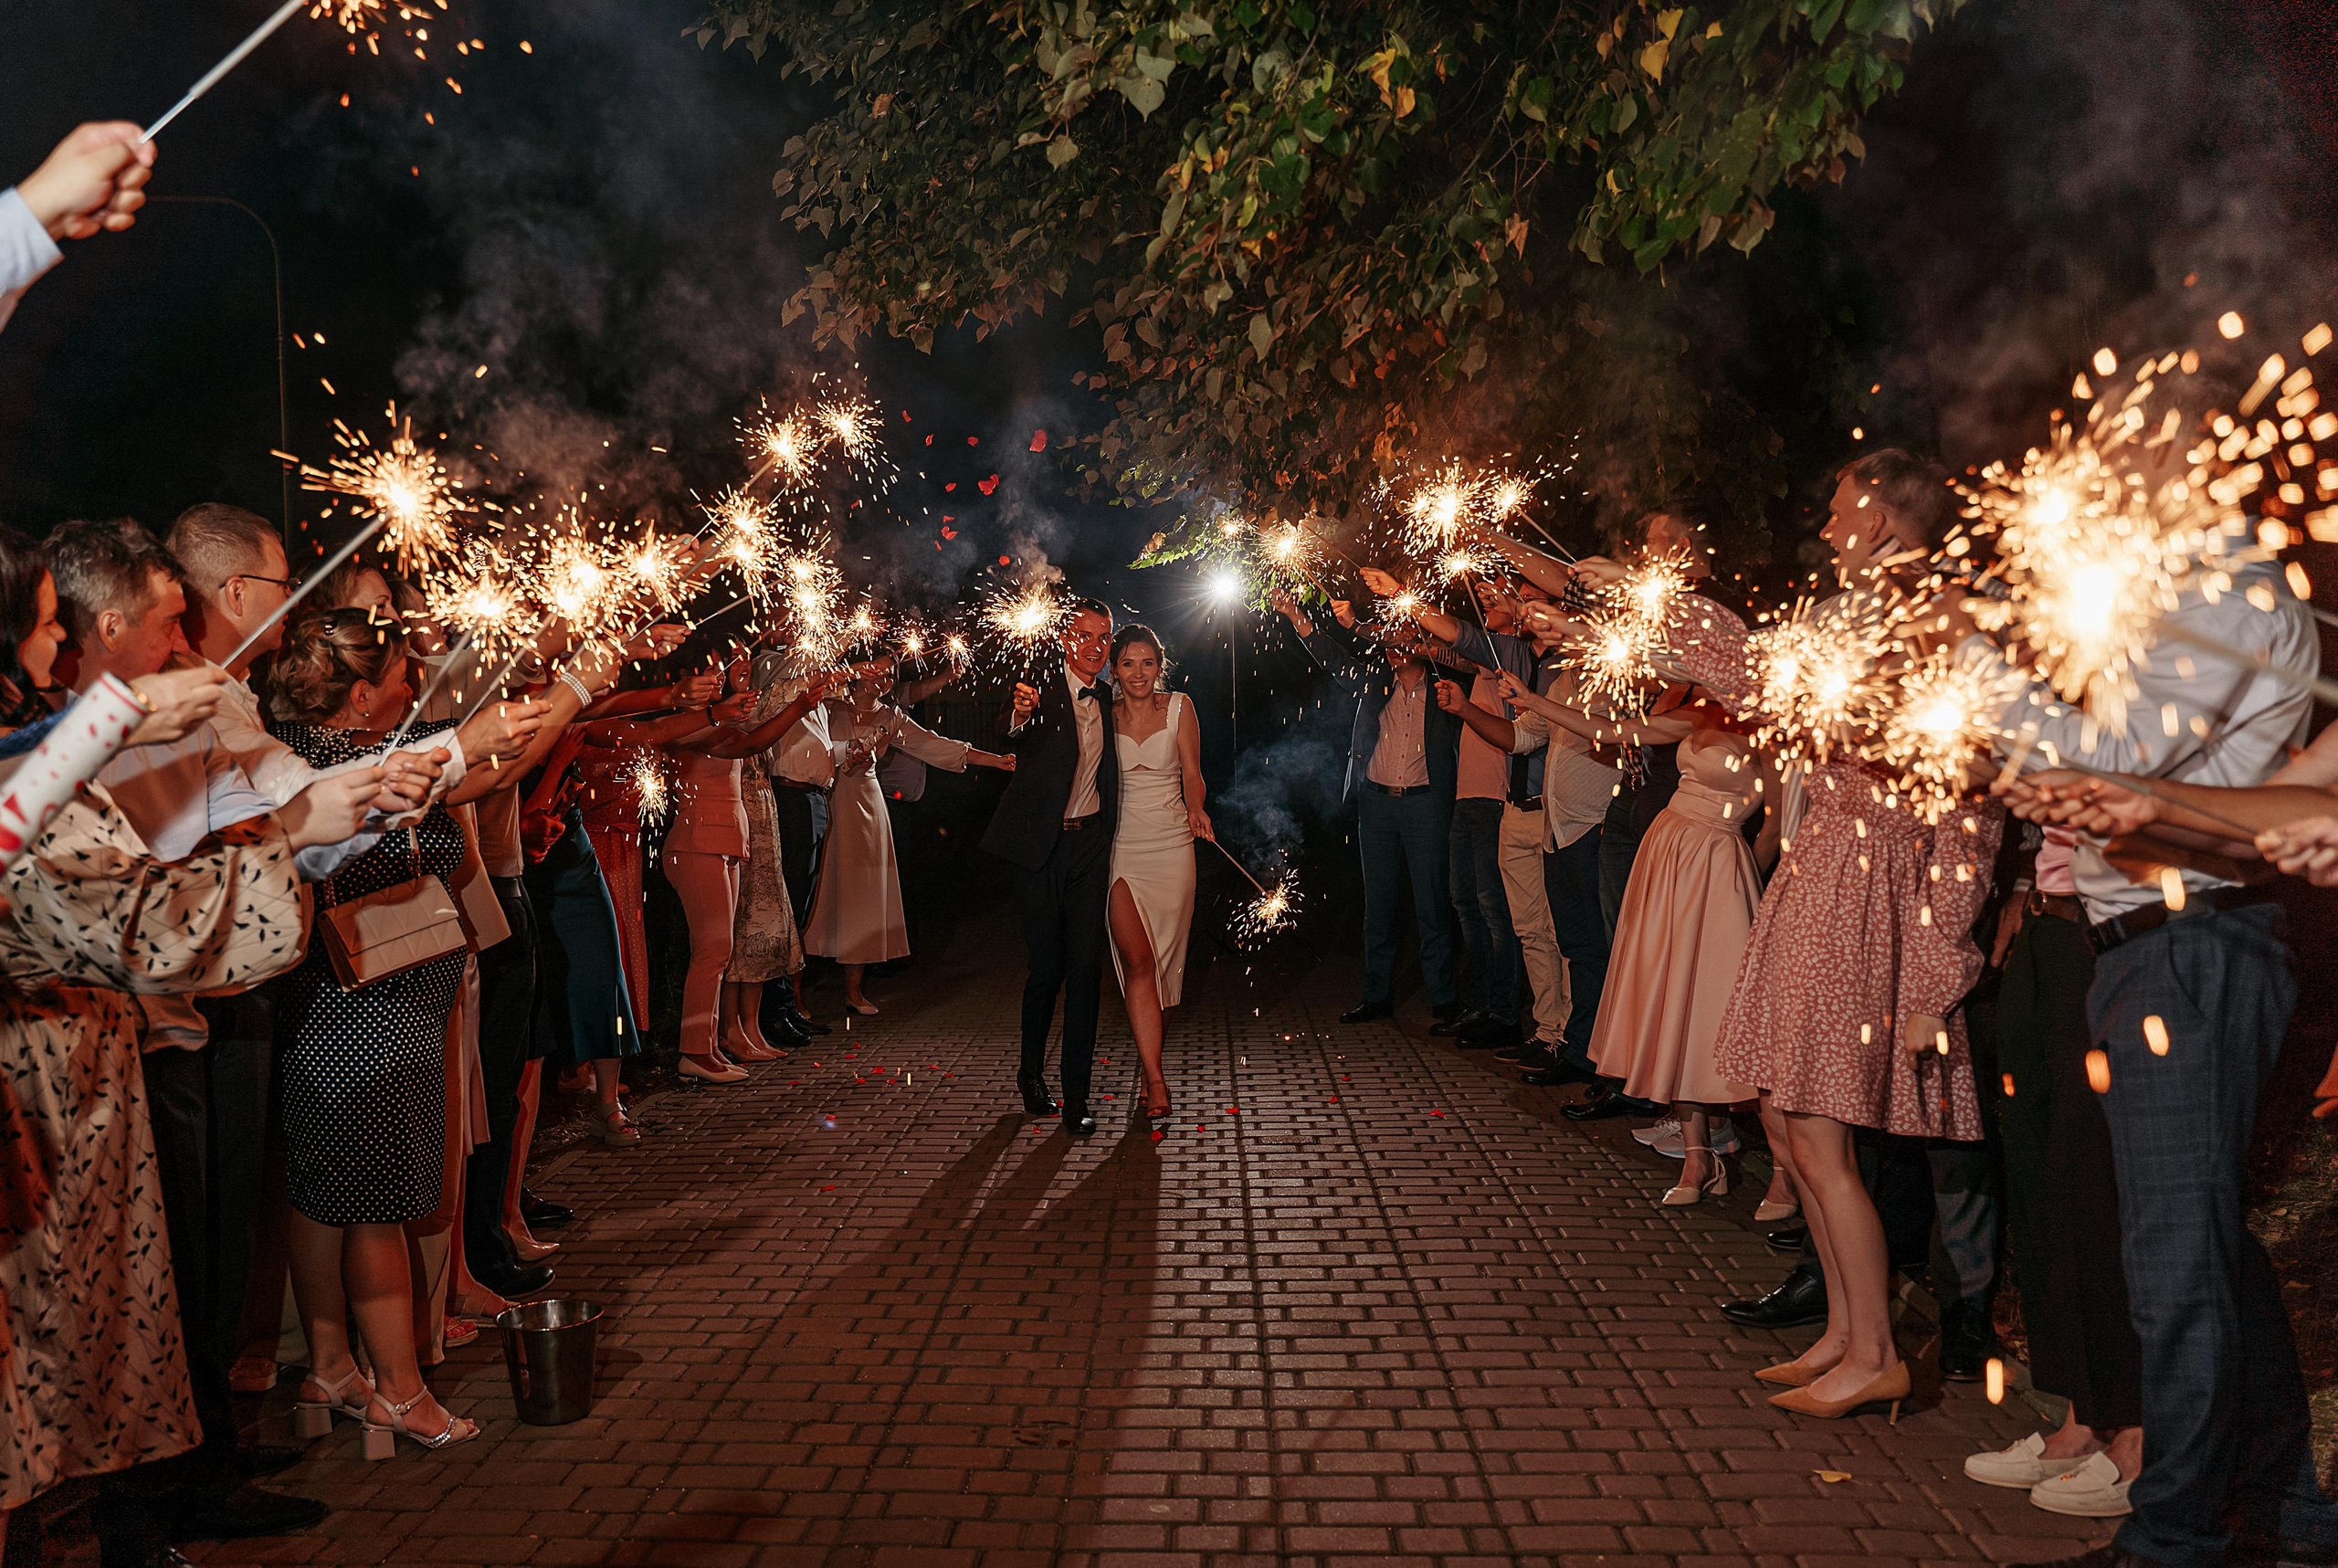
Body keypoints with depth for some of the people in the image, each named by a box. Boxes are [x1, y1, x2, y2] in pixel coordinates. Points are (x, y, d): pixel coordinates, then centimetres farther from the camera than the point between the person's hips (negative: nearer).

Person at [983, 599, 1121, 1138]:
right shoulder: (1041, 692, -6)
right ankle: (1031, 1072, 26)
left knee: (1086, 964, -2)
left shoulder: (1105, 700, 10)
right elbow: (1011, 749, -24)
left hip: (1090, 843, 4)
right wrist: (1019, 718, -44)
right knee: (1046, 967, 1)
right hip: (1042, 845, -4)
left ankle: (1076, 1094, 3)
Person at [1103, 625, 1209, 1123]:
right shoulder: (1103, 714, 3)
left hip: (1172, 843, 1)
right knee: (1137, 961, -11)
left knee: (1163, 956, 9)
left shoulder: (1178, 707, 3)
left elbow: (1191, 772, 3)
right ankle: (1156, 1081, -11)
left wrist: (1196, 810, -14)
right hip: (1121, 845, -1)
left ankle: (1149, 1047, 32)